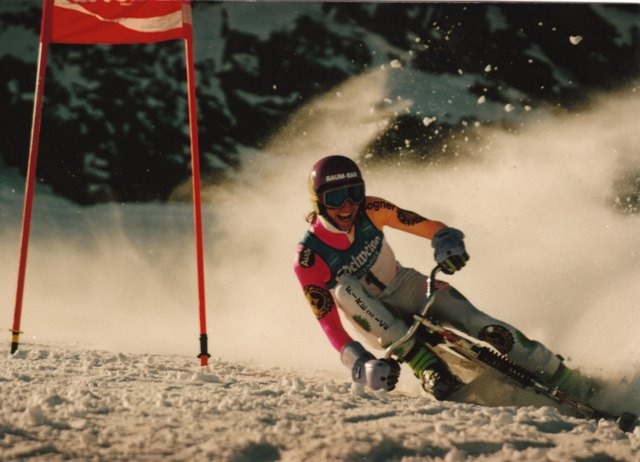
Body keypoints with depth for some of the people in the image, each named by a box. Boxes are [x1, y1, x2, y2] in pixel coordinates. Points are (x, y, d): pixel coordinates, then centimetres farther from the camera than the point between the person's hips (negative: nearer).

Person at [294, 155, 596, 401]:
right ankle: (430, 371, -39)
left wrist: (447, 240, -40)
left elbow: (428, 226, -16)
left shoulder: (370, 212, -16)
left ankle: (578, 391, -14)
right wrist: (361, 365, -37)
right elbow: (328, 321, -24)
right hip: (375, 316, -2)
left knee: (488, 329, -20)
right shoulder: (309, 258, -23)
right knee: (345, 288, -35)